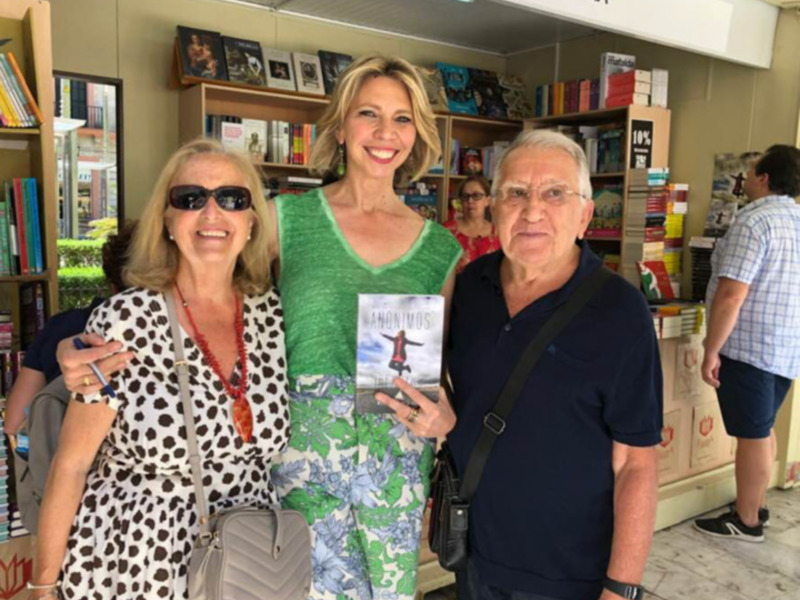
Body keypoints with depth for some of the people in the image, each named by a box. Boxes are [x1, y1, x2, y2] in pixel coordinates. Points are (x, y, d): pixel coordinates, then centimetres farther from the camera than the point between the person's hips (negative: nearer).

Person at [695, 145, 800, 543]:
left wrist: (711, 350, -18)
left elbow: (731, 294, -24)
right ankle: (755, 505, 32)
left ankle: (746, 521, 13)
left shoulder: (754, 221, -17)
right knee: (762, 430, 19)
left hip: (750, 347, -9)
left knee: (751, 435, 1)